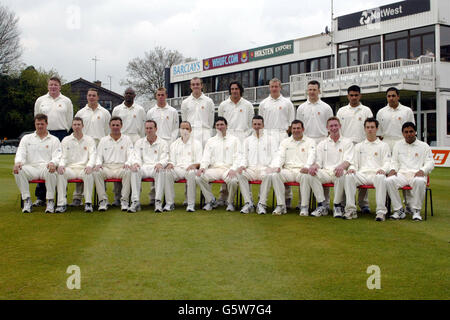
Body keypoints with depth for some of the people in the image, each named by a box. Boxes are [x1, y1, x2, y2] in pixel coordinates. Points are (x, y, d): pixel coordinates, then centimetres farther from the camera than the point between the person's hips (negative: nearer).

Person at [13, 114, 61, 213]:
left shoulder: (54, 140, 16)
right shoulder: (26, 138, 22)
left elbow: (57, 156, 3)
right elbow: (20, 153, 10)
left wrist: (52, 162, -24)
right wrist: (18, 162, -16)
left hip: (46, 167, -2)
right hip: (31, 168, 2)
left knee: (50, 171, -39)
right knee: (18, 170, -31)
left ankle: (50, 201, -27)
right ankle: (27, 200, -22)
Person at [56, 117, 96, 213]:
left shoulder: (89, 140, 12)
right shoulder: (66, 140, 16)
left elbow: (93, 155, 1)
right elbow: (63, 156, 10)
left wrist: (89, 165, -21)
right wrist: (61, 165, -15)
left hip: (84, 168, -1)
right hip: (70, 168, 1)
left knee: (89, 174, -36)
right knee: (60, 173, -32)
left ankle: (88, 203, -27)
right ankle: (61, 203, -28)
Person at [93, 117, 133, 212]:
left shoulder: (127, 139, 15)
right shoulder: (103, 140, 19)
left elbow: (131, 154, 5)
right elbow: (99, 155, 13)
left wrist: (127, 163, -18)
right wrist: (98, 164, -10)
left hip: (121, 167, -1)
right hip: (107, 167, 1)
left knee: (128, 172, -36)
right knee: (96, 172, -31)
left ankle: (124, 200, -27)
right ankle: (103, 200, -24)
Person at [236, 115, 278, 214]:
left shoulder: (270, 139, 16)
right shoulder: (247, 140, 24)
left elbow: (275, 156, 5)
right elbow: (244, 157, 16)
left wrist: (271, 167, -15)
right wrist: (243, 165, -7)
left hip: (265, 168, -2)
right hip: (251, 169, 2)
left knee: (269, 176, -38)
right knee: (240, 174, -31)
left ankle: (262, 204, -30)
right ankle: (249, 203, -27)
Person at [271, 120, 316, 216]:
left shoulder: (310, 142, 13)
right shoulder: (285, 142, 21)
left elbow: (312, 156, -2)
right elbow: (280, 156, 11)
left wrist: (307, 167, -24)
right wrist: (277, 166, -12)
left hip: (302, 170, -2)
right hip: (288, 170, 2)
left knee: (305, 176, -38)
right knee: (275, 175, -28)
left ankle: (304, 206, -27)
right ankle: (281, 205, -21)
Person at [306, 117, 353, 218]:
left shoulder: (347, 142, 14)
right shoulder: (322, 144, 21)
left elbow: (348, 160, 0)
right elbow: (319, 161, 13)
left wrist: (341, 166, -25)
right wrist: (314, 166, -13)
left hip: (338, 172, -2)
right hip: (325, 172, 2)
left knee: (341, 175, -39)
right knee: (311, 174, -29)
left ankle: (337, 205, -22)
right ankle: (322, 205, -23)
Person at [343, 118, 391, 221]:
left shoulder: (383, 145, 18)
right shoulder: (359, 146, 26)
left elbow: (387, 162, 8)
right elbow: (354, 163, 20)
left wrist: (383, 169, -15)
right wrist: (352, 168, -4)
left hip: (376, 174, -2)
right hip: (362, 174, 2)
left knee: (381, 178, -39)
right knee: (349, 177, -31)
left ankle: (381, 211, -39)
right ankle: (351, 210, -31)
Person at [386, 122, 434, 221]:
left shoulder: (424, 146, 15)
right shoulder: (398, 145, 23)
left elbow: (430, 163, 9)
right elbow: (394, 161, 21)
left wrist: (422, 170, -11)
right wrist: (393, 169, -2)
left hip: (416, 174, -2)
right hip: (401, 173, 2)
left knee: (420, 182, -40)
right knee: (389, 181, -32)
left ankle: (416, 210, -24)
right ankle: (399, 210, -22)